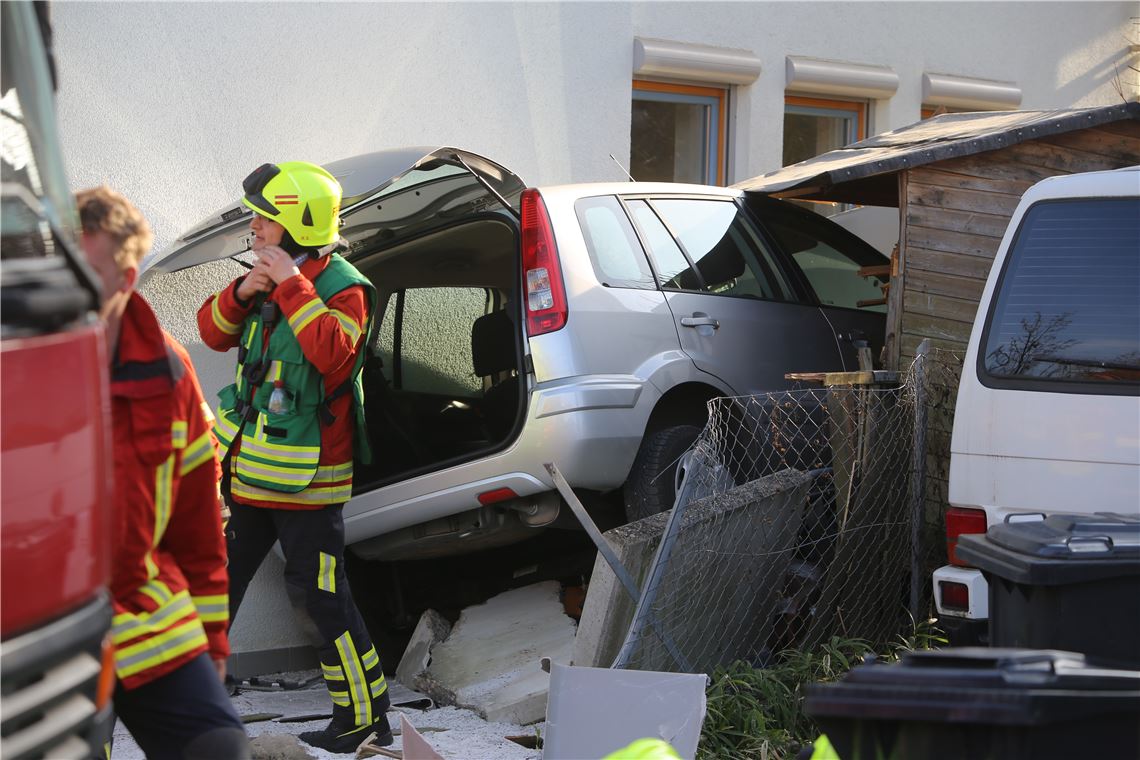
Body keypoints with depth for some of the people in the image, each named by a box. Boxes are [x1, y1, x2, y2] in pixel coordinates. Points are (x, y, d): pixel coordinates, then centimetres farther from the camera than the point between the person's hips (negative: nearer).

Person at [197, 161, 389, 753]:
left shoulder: (344, 288, -15)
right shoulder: (271, 278, 8)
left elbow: (334, 353, -33)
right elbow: (213, 333, 9)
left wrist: (291, 287, -29)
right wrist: (243, 293, -10)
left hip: (306, 479, -8)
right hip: (246, 469, 8)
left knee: (319, 599, -4)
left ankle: (364, 717, 7)